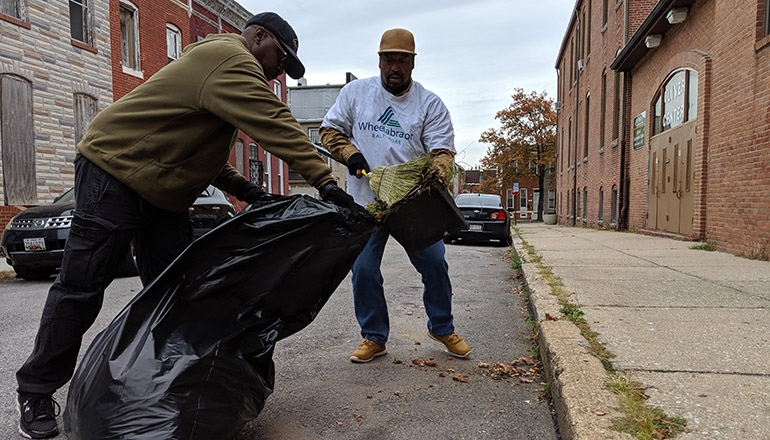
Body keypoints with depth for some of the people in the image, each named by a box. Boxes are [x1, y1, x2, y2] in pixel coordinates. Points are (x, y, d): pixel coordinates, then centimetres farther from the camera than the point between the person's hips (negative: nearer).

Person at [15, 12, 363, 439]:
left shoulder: (218, 63, 18)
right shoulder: (231, 59, -15)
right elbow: (276, 125, -28)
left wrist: (239, 186, 4)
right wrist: (325, 182, -31)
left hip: (162, 186, 11)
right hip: (113, 168, -10)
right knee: (81, 287, -3)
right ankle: (36, 392, 11)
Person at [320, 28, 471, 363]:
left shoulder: (430, 104, 1)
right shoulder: (355, 92, 5)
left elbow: (442, 150, -4)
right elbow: (330, 130, 10)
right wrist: (349, 154, -9)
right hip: (365, 201, 1)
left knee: (434, 265, 3)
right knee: (363, 270, 1)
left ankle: (442, 329, 26)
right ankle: (374, 338, 20)